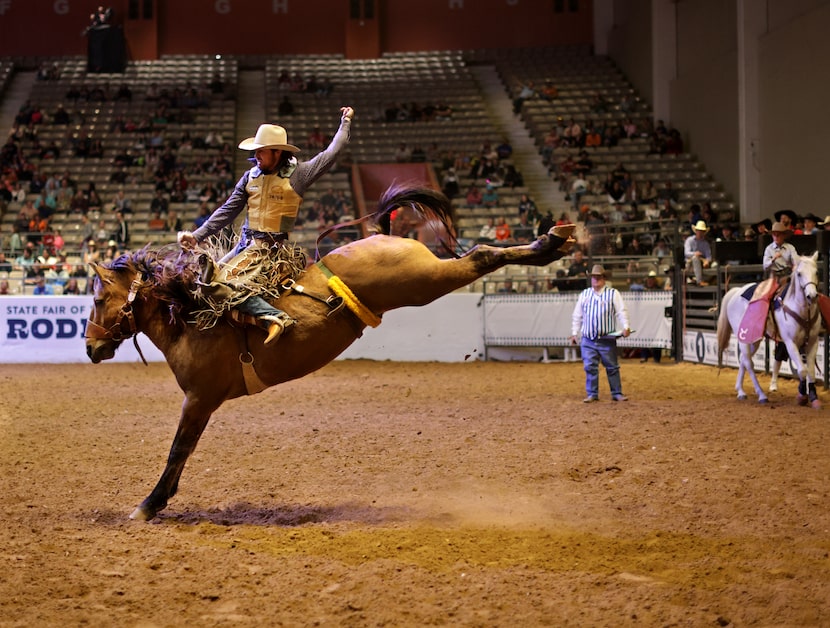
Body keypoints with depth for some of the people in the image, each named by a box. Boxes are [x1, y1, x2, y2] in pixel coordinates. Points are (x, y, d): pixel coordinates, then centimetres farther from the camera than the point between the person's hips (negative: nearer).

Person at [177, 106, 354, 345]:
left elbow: (331, 153, -1)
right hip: (245, 243, 8)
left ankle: (274, 317, -29)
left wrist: (345, 122, 9)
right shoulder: (250, 177, 10)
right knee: (208, 277, 1)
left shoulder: (297, 174, -4)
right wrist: (197, 236, 5)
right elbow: (227, 212, 11)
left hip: (270, 246, -8)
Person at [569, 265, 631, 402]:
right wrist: (574, 333, 12)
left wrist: (625, 327, -19)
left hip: (607, 338, -2)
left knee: (612, 367, 3)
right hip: (588, 339, 2)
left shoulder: (613, 293, 3)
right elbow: (577, 315, 15)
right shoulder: (584, 294, 11)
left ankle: (617, 393, 10)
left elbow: (622, 311, -5)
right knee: (590, 367, -1)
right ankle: (592, 394, 6)